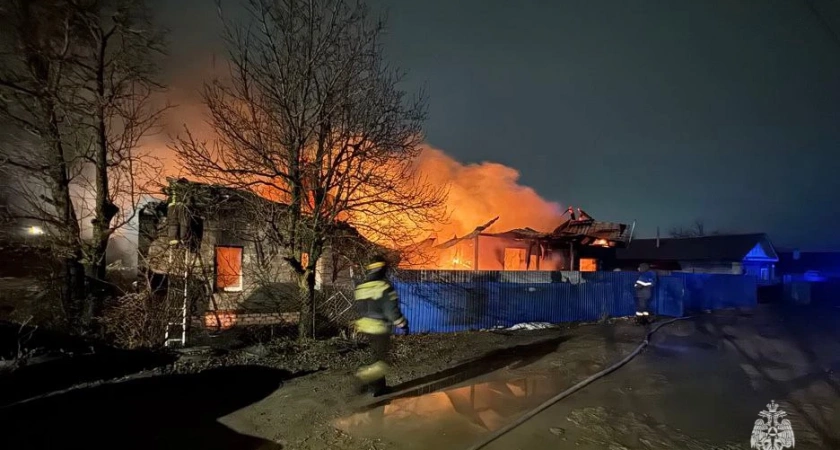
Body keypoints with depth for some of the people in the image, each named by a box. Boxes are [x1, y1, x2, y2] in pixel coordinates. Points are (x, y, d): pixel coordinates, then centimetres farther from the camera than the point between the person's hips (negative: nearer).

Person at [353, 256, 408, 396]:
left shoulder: (360, 288, 6)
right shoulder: (384, 287, -17)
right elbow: (392, 310, -17)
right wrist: (402, 324, -3)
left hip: (366, 327, 8)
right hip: (379, 328, -8)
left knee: (378, 356, 18)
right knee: (381, 359, 1)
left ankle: (379, 386, 23)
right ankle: (363, 379, -14)